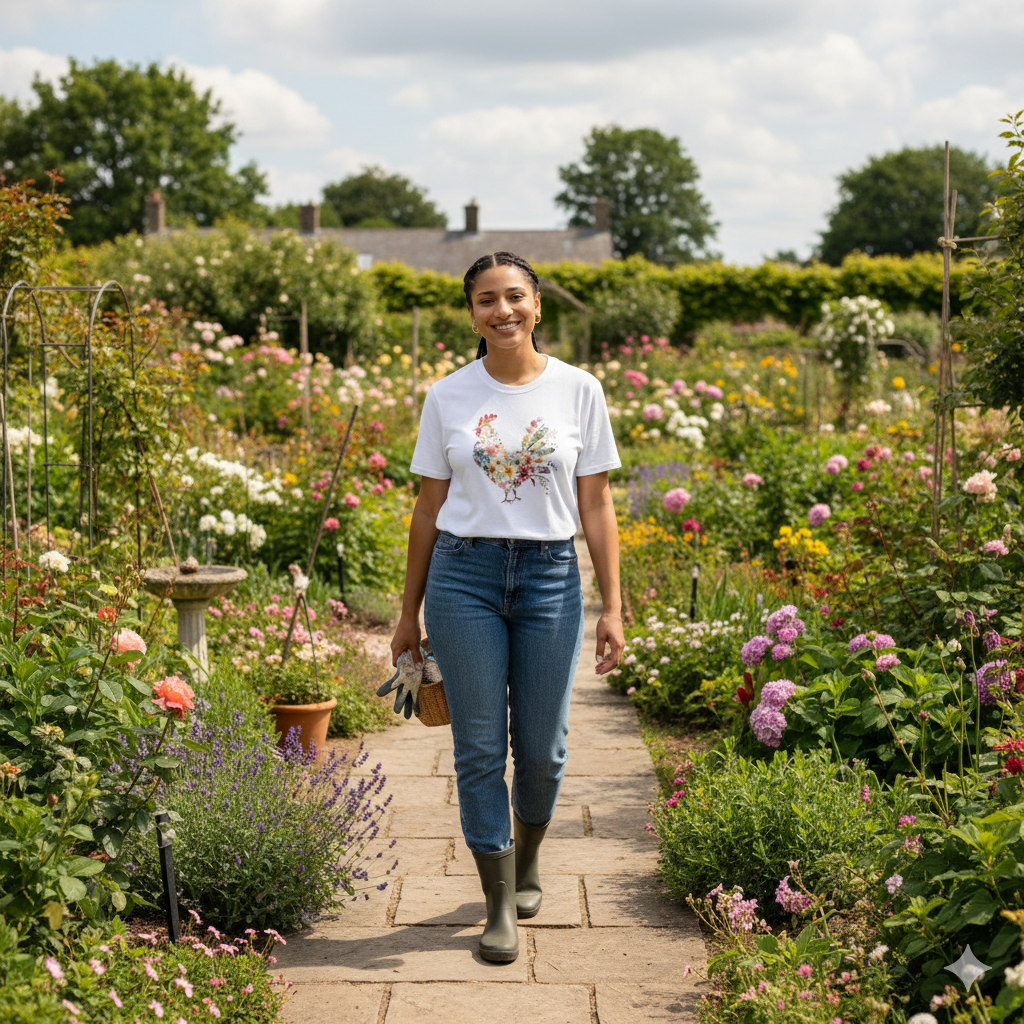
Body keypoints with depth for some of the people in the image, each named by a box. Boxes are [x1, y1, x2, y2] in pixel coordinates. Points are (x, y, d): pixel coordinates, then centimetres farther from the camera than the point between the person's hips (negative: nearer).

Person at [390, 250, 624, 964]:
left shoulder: (578, 391, 2)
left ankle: (527, 858, 37)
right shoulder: (448, 398, 3)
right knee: (480, 748, 1)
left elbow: (597, 506, 3)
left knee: (542, 747, 7)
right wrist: (409, 612, 10)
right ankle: (500, 905, 12)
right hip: (464, 575, 0)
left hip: (550, 577, 0)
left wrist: (612, 607, -2)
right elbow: (429, 507, 8)